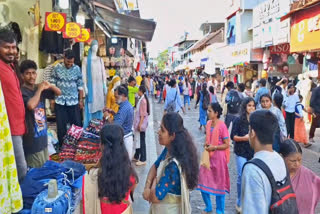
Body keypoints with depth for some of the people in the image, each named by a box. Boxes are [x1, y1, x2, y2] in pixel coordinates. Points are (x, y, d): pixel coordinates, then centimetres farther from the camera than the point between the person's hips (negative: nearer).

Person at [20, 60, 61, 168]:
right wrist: (39, 90, -19)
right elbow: (31, 105, -34)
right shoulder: (22, 91, -16)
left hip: (43, 134, 7)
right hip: (31, 138, -7)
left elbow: (59, 93, 12)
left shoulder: (39, 88, 4)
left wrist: (50, 86, -8)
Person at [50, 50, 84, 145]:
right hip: (60, 102, 0)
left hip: (74, 102, 0)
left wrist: (81, 100, 3)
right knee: (61, 126, 8)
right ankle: (62, 145, 23)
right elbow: (52, 84, 2)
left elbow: (80, 86, 4)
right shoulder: (57, 68, -2)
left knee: (77, 124, 6)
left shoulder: (77, 69, 0)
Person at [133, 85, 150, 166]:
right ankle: (136, 156, 30)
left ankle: (143, 160, 6)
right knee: (138, 140, 17)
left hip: (141, 123, -10)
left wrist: (140, 124, -21)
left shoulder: (143, 100, -18)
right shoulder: (141, 99, 11)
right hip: (138, 123, 10)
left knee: (141, 141, -2)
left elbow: (143, 114, -20)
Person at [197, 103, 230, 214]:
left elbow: (226, 144, -13)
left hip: (218, 157, -6)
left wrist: (214, 147, -20)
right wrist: (206, 144, -2)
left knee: (219, 183, 7)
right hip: (208, 156, 7)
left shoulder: (222, 126, -17)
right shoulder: (208, 123, 3)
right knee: (203, 181, 9)